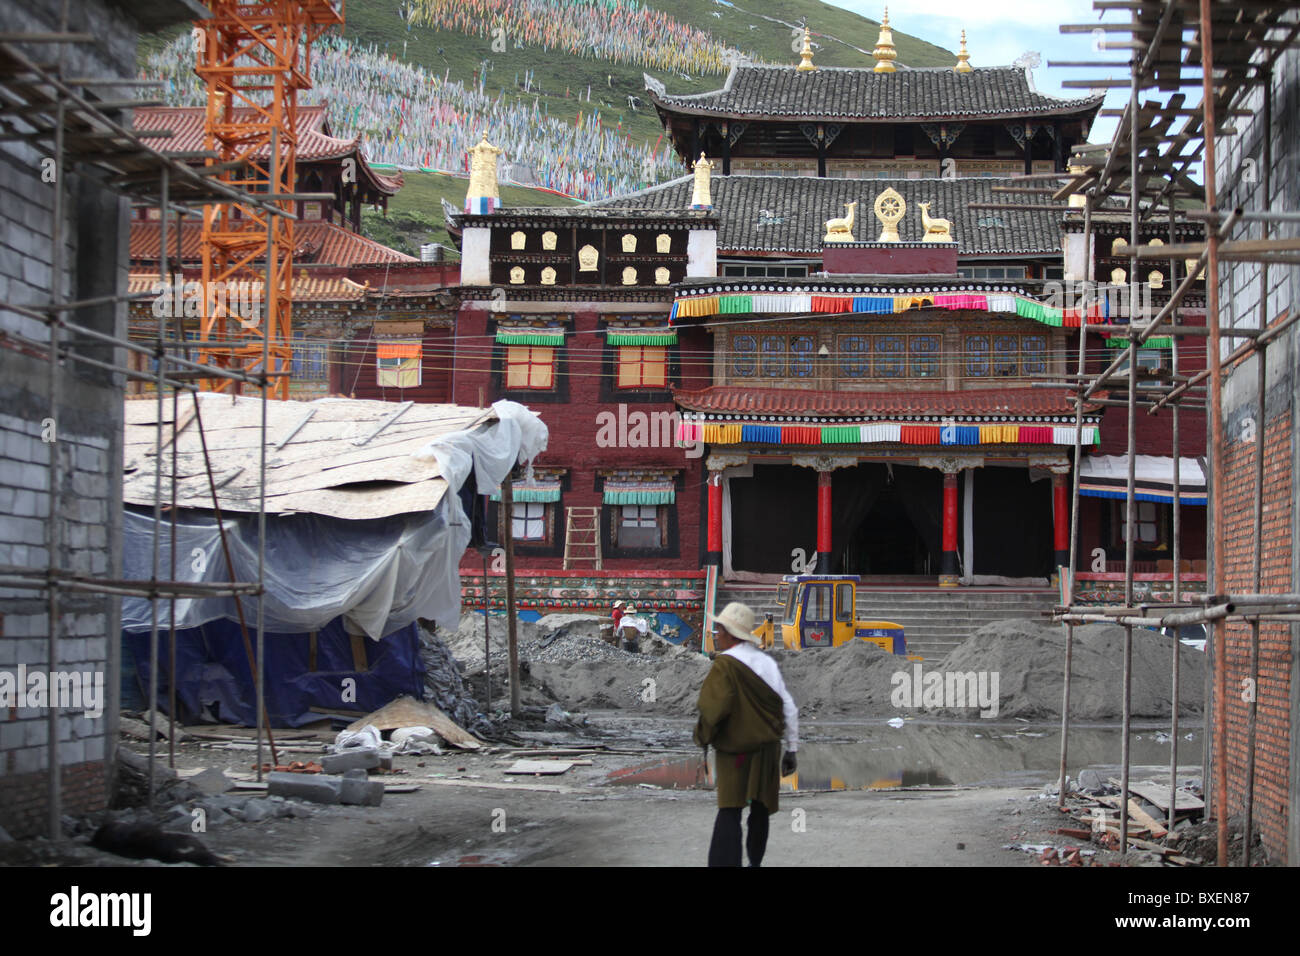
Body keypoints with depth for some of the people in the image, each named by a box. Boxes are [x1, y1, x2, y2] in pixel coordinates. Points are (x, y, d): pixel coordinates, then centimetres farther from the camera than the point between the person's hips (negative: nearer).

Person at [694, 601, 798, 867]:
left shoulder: (725, 664, -14)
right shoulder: (767, 662, 5)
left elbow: (714, 707, -23)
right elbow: (789, 709, 6)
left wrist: (703, 735, -4)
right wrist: (791, 749, 13)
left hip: (736, 749, -6)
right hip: (768, 749, 6)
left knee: (729, 811, -5)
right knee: (760, 810, 16)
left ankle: (726, 861, -13)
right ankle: (755, 861, 27)